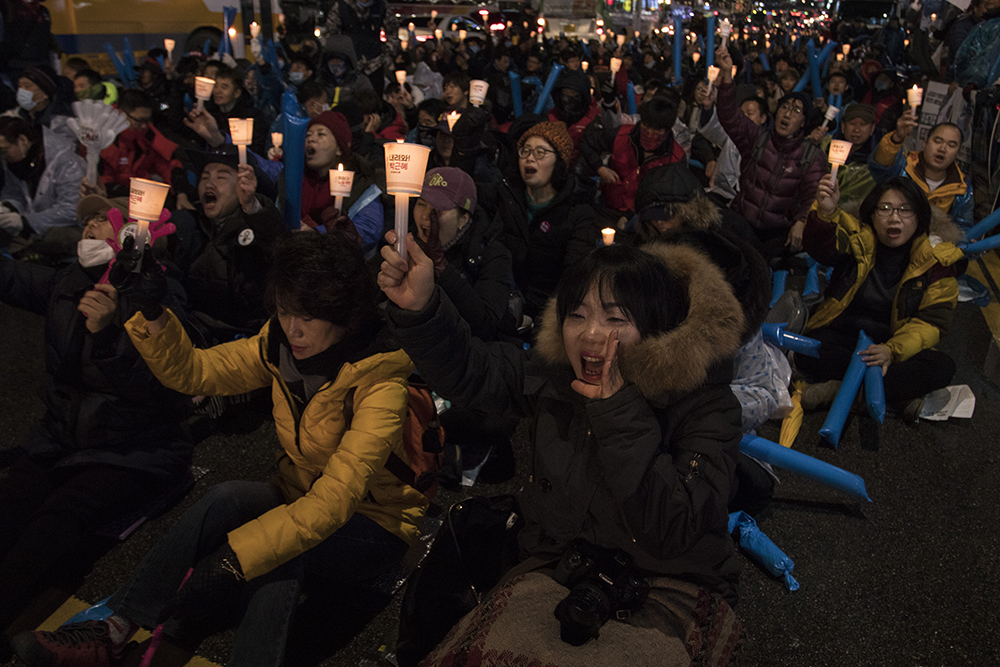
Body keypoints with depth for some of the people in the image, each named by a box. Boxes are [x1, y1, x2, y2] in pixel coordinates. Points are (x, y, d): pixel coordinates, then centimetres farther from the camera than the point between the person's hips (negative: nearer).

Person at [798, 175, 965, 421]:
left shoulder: (937, 257, -3)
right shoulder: (859, 239, -4)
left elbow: (932, 321, -8)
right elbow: (822, 248, -28)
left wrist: (892, 350, -27)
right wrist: (826, 213, -51)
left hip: (898, 344, 1)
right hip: (843, 335, -1)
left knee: (941, 366, -28)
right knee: (808, 355, -31)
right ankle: (898, 396, -21)